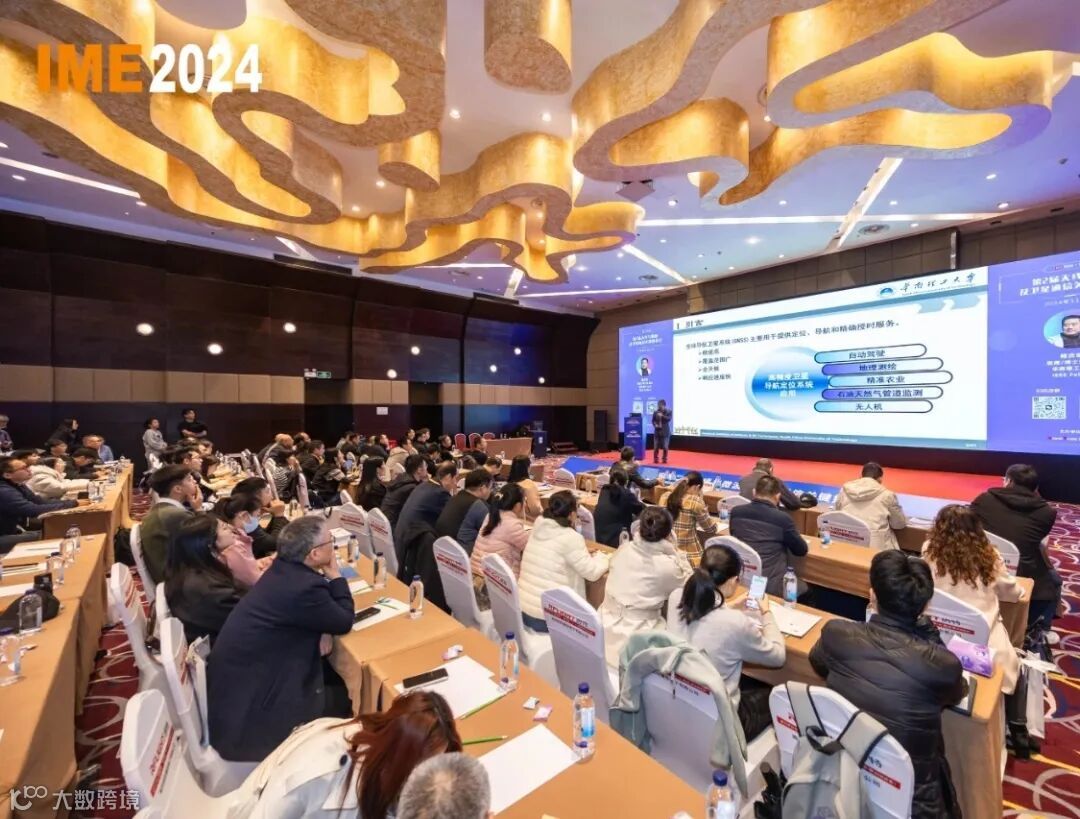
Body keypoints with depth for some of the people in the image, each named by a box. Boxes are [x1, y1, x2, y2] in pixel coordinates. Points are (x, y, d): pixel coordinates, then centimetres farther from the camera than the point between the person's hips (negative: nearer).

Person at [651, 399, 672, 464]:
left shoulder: (668, 412, -1)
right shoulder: (655, 412, 3)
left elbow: (669, 419, -15)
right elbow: (653, 420, 7)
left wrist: (662, 416, -25)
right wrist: (655, 425, -12)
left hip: (665, 432, -1)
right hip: (657, 431, 1)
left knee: (665, 447, 0)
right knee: (656, 447, 2)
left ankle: (665, 459, 14)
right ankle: (655, 459, 13)